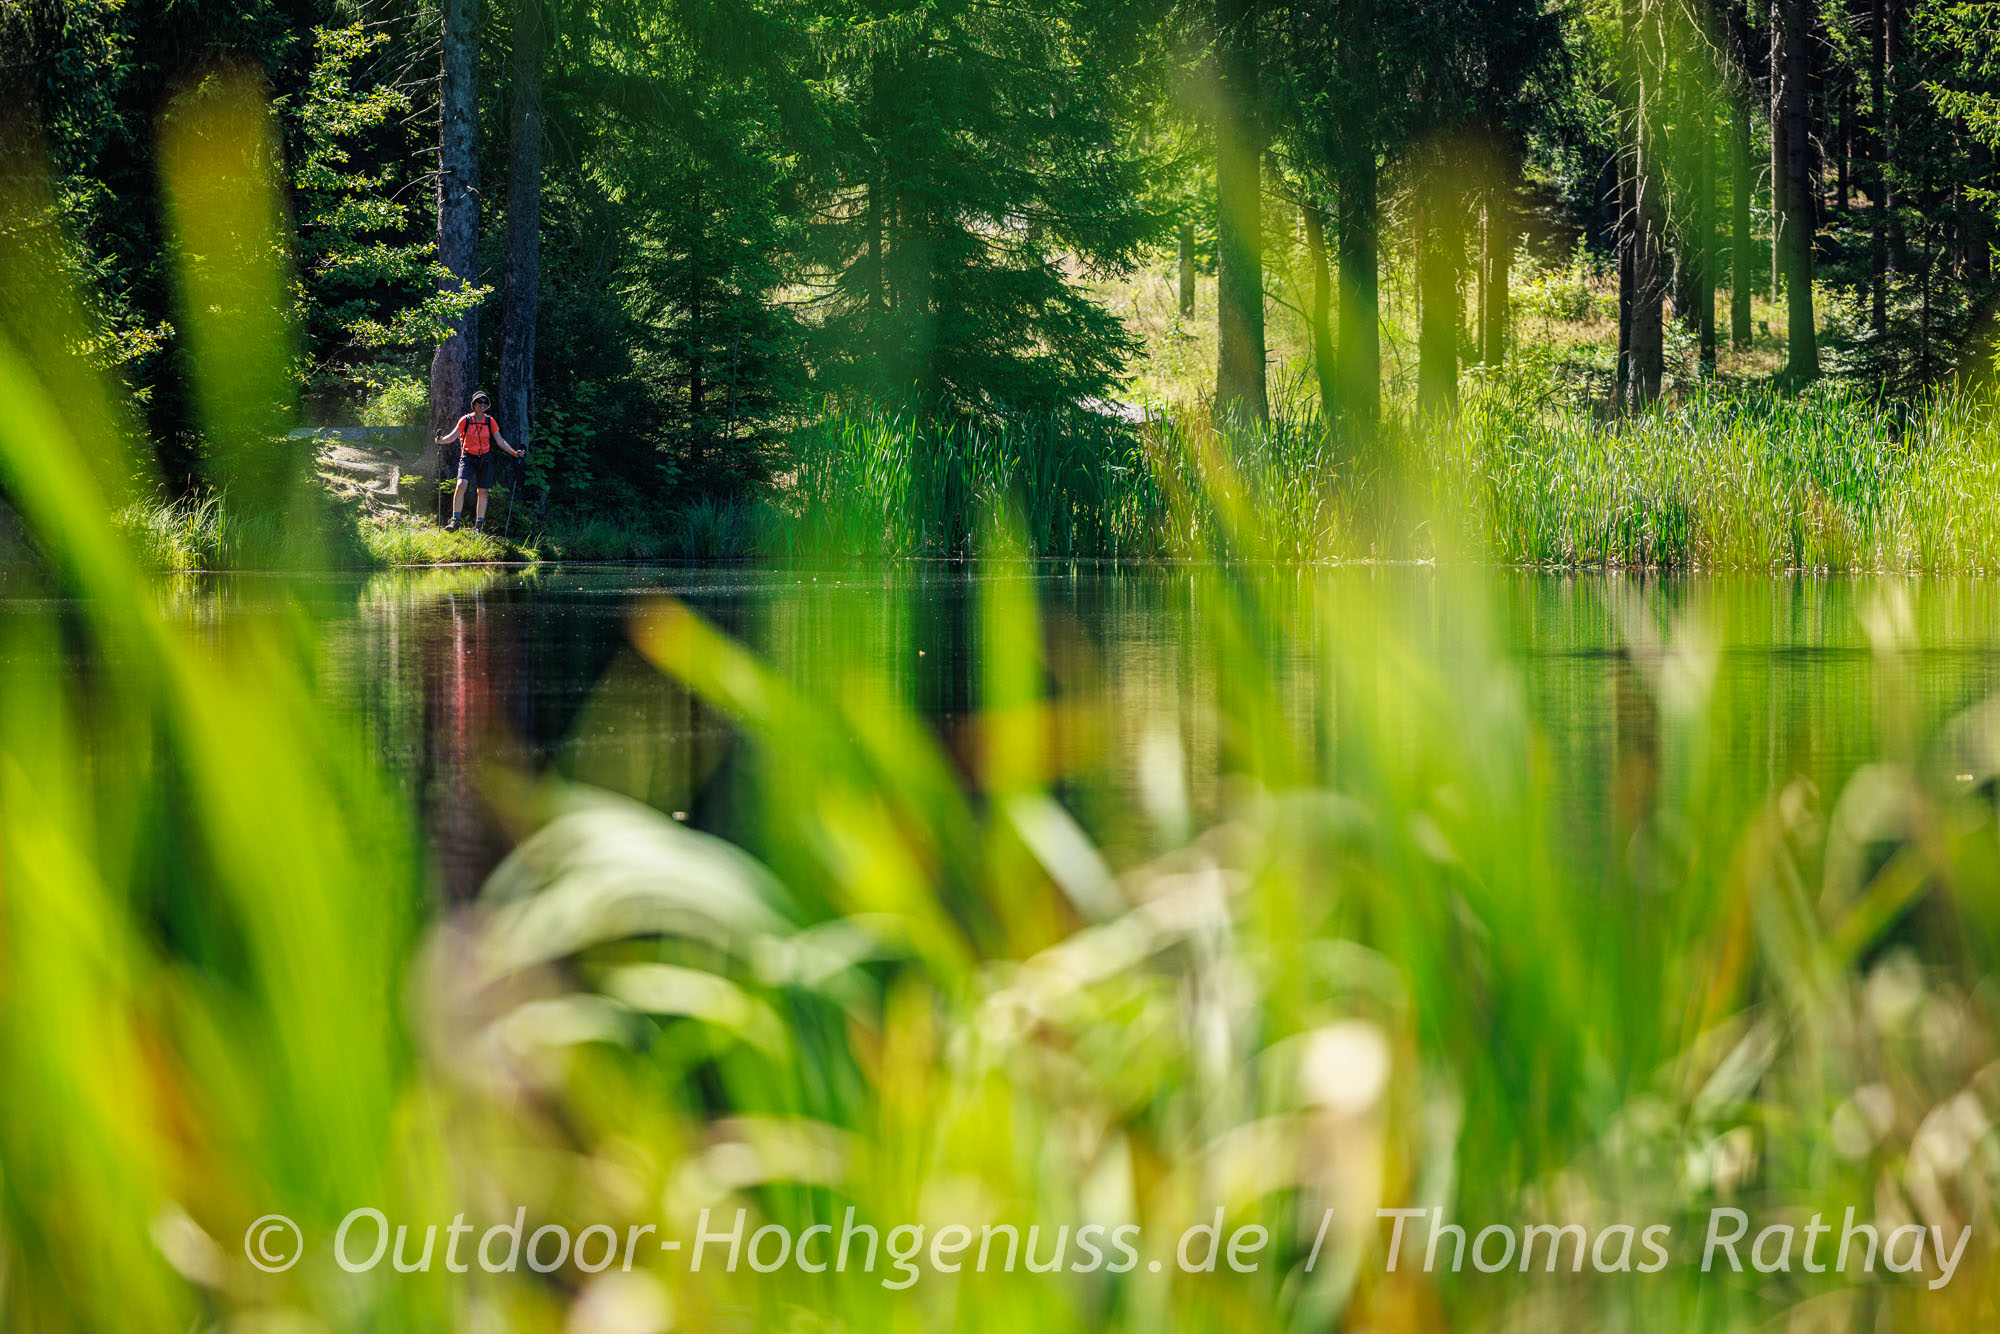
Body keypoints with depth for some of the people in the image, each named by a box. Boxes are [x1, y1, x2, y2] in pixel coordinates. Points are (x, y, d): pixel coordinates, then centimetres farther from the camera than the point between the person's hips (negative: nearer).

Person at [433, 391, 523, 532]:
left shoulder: (490, 421, 3)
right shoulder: (466, 420, -1)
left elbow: (500, 441, 5)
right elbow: (453, 436, -8)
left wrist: (514, 452, -5)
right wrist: (440, 440, -28)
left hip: (484, 459, 2)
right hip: (468, 458, -2)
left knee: (482, 492, 4)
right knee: (461, 486, -20)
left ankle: (479, 525, 12)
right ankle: (455, 521, -14)